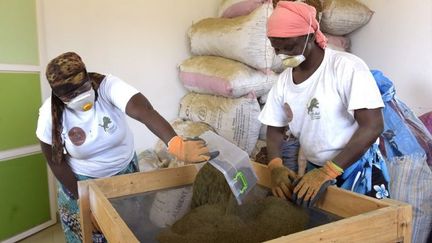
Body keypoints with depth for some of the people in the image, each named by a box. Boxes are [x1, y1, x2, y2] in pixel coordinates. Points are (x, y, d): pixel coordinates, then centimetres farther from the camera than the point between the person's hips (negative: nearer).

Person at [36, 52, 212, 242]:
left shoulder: (108, 85, -29)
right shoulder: (50, 114, -22)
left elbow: (145, 111, -47)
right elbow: (56, 161, -11)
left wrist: (176, 145, -63)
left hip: (124, 171, 1)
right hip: (82, 181, 0)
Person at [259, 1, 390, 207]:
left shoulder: (347, 66, -18)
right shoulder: (283, 81, -1)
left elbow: (372, 126, -23)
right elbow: (275, 129, 6)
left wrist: (327, 172, -30)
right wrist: (276, 166, -13)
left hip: (358, 170, -4)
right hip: (315, 170, 5)